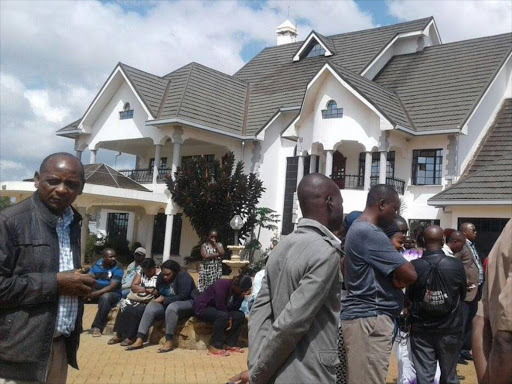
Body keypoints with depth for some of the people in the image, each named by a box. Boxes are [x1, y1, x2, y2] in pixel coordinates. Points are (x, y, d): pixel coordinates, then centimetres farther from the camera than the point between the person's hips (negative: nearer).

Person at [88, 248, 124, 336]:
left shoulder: (117, 268, -13)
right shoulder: (96, 265, 2)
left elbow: (112, 287, -20)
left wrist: (97, 293, -29)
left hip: (112, 294, -4)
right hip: (95, 291, 4)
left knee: (105, 297, -38)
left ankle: (97, 327, -28)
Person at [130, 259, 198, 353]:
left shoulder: (183, 276, -19)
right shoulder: (161, 277, 3)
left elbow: (183, 297, -25)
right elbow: (158, 294, 15)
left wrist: (164, 299, -21)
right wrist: (158, 298, -7)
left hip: (187, 303, -7)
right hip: (168, 304, 7)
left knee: (171, 307, -38)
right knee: (150, 307, -17)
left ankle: (169, 341, -34)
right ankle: (139, 340, -25)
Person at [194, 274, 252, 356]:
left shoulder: (237, 290, -2)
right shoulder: (223, 285, -26)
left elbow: (235, 308, -6)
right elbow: (220, 306, -27)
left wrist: (241, 296, -18)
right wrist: (229, 318, -17)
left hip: (217, 309, 8)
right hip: (202, 307, -8)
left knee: (240, 315, -7)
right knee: (223, 316, -35)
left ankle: (229, 344, -3)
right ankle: (215, 346, -24)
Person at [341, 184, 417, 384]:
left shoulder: (359, 229, 16)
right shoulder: (369, 233, -17)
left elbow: (390, 269, 19)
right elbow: (409, 274, -18)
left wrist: (396, 276, 0)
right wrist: (398, 277, 2)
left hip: (366, 316, 10)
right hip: (370, 319, -10)